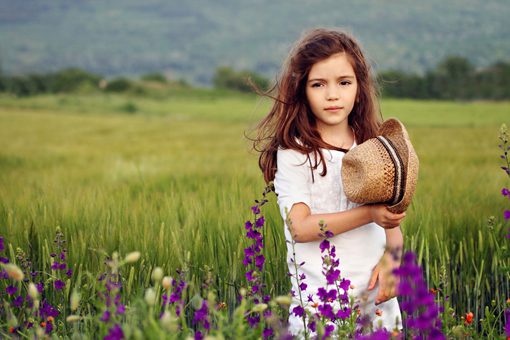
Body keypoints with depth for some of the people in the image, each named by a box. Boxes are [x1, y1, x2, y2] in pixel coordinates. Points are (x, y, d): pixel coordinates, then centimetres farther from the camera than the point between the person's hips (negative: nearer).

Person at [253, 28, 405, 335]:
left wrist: (391, 258, -9)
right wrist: (369, 214, -19)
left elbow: (392, 220, 10)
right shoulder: (293, 153, -7)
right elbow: (300, 227, -16)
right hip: (319, 296, -4)